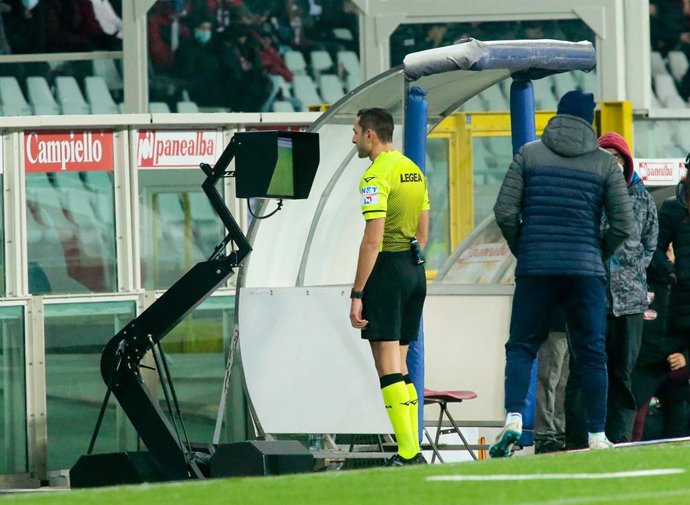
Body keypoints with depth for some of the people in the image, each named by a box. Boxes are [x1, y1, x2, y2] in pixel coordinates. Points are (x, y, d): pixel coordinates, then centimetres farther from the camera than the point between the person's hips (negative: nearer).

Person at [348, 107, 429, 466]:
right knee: (399, 365, 14)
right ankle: (412, 450, 10)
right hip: (415, 270, 8)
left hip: (386, 269, -8)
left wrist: (357, 294, -17)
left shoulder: (376, 176, -14)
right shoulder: (414, 171, 13)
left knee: (388, 367, -7)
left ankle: (408, 454, -12)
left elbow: (372, 240, -19)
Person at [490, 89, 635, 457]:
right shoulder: (604, 163, 4)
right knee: (591, 354, 6)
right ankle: (597, 435, 5)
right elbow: (623, 225, 2)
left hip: (535, 268, 0)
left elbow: (505, 212, -1)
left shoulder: (529, 154, 4)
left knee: (521, 347, 5)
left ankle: (513, 419, -15)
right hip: (586, 271, 0)